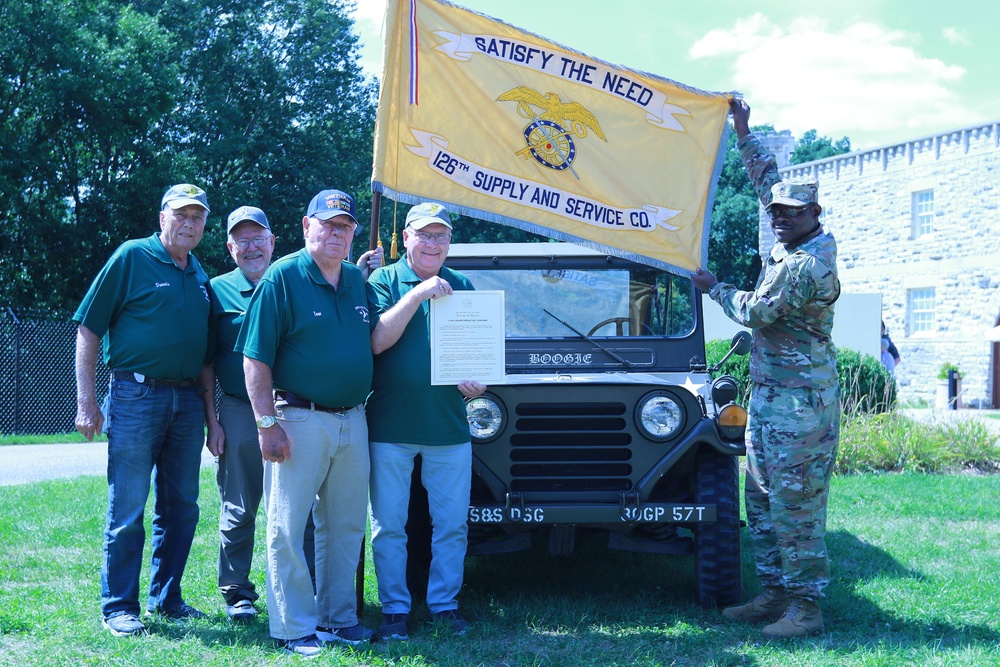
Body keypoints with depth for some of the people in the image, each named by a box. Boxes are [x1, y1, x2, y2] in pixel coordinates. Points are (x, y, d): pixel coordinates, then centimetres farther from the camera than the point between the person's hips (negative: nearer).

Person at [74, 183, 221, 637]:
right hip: (136, 395, -6)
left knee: (181, 507, 10)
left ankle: (166, 598, 23)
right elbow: (88, 329, -6)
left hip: (187, 401, 6)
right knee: (128, 509, -3)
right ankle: (118, 608, 6)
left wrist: (210, 414, 15)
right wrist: (86, 401, -11)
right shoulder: (132, 257, -3)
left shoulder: (199, 276, 15)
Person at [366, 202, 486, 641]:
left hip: (449, 426, 3)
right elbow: (376, 341, -14)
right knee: (389, 526, 4)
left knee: (452, 524, 7)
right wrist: (417, 294, -19)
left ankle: (444, 603, 20)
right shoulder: (383, 281, 0)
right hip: (390, 425, -3)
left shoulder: (461, 287, 10)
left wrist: (476, 381, -6)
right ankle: (394, 608, 14)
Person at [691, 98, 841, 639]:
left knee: (794, 505, -7)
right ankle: (775, 593, 20)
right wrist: (743, 131, 23)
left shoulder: (807, 265, -19)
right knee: (761, 499, 13)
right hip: (770, 392, 10)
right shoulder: (793, 243, 9)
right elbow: (767, 180, 22)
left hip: (799, 401, -10)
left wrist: (714, 288, 1)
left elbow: (756, 312, -15)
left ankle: (806, 608, -2)